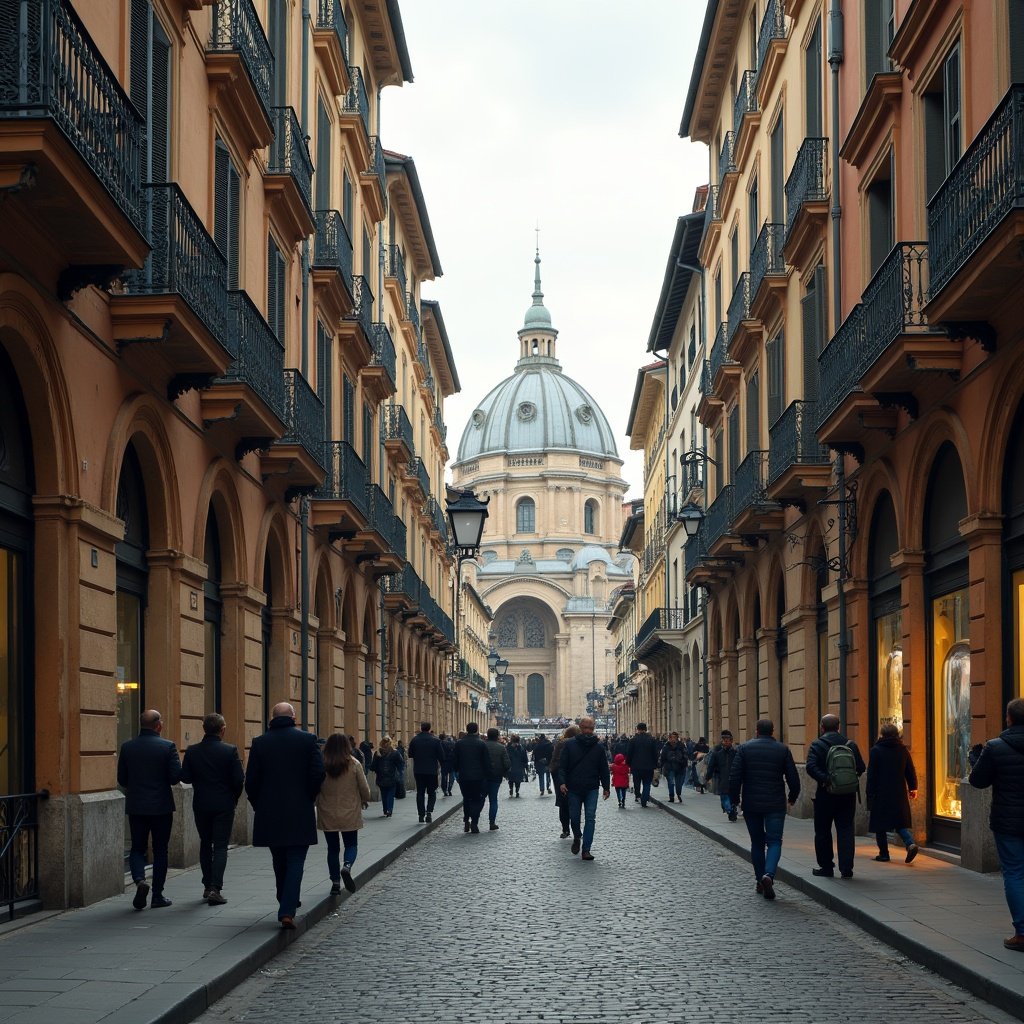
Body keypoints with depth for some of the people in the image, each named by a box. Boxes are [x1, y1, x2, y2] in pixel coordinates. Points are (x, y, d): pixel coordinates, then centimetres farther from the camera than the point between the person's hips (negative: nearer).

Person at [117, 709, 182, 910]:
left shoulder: (127, 747, -1)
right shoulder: (167, 747, -10)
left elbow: (121, 779, 2)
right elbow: (176, 777, -12)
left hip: (135, 806, 2)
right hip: (161, 806, -2)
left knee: (137, 848, 12)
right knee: (160, 850, 9)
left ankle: (139, 880, -15)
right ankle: (157, 896, 11)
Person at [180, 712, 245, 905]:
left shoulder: (192, 751, -4)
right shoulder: (230, 751, -11)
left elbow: (185, 777, -3)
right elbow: (239, 780, -11)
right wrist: (234, 798, 7)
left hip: (201, 805, 3)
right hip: (224, 805, -3)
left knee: (205, 844, 17)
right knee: (220, 846, 1)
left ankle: (207, 886, 20)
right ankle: (215, 889, -10)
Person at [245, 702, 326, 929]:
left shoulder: (260, 743, 0)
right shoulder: (308, 740, -3)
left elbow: (251, 780, -1)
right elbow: (318, 773, -9)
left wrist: (259, 806, 12)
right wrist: (309, 799, 6)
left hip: (269, 815, 2)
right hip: (300, 815, -2)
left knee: (279, 862, 18)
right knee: (295, 862, 0)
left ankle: (286, 904, 30)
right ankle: (287, 911, -13)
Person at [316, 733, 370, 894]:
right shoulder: (354, 764, -9)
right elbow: (364, 788, -3)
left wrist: (316, 803, 17)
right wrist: (365, 801, 17)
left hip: (327, 815, 1)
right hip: (350, 814, -1)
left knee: (333, 848, 12)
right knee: (351, 845, 13)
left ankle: (335, 883, 9)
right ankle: (347, 866, -17)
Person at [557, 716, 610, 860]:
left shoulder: (598, 747, 3)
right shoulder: (570, 745, -1)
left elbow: (603, 769, 9)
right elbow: (562, 766, -1)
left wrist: (606, 787, 6)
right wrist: (562, 782, -14)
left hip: (591, 789, 0)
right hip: (573, 789, 0)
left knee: (590, 818, -8)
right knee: (574, 817, 6)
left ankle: (586, 849, -7)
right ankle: (577, 837, 37)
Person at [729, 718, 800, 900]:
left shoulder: (744, 748, -1)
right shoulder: (782, 750, -1)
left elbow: (734, 776, -6)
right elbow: (793, 778, 1)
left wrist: (734, 800, 5)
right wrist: (792, 797, 18)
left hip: (751, 804, 1)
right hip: (775, 804, -1)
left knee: (757, 842, 14)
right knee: (774, 841, 1)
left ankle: (760, 881, 18)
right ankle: (769, 874, -23)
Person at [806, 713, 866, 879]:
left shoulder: (817, 745, -4)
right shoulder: (850, 745, 5)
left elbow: (811, 766, -19)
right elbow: (861, 768, 1)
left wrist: (825, 780, -22)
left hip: (825, 794, -3)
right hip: (848, 795, 3)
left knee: (823, 832, 9)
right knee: (846, 830, 6)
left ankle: (826, 867, 11)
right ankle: (846, 868, 0)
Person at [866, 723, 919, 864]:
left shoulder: (876, 751, -7)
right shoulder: (903, 750, 5)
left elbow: (871, 774, -8)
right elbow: (910, 771, 10)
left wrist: (869, 793, -3)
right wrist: (913, 788, 21)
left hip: (880, 794, -4)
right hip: (900, 794, 4)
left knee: (880, 825, 6)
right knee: (900, 823, 11)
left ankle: (884, 853, 6)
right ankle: (910, 843, -12)